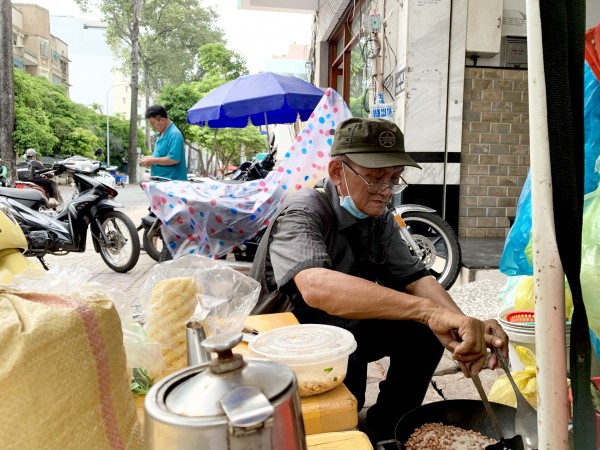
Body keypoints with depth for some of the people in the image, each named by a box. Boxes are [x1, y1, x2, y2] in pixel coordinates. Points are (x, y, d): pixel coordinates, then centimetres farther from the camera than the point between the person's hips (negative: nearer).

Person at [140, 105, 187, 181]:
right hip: (159, 181, 10)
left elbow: (174, 159, -23)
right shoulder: (161, 134, 15)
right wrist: (151, 158, 7)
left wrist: (153, 161, -15)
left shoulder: (174, 134, -15)